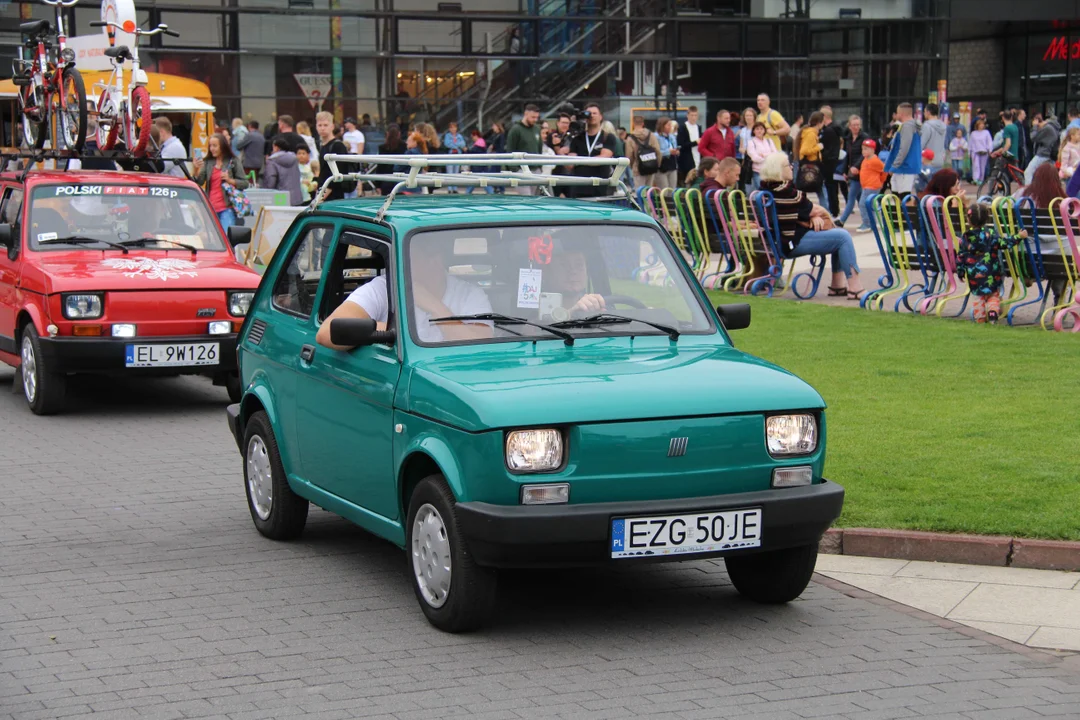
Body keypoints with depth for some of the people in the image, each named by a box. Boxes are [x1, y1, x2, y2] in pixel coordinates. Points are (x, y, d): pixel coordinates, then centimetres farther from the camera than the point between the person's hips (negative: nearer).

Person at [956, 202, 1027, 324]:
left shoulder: (965, 237, -2)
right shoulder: (990, 233, -10)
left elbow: (960, 256, 2)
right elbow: (1003, 242, -16)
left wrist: (960, 271, 12)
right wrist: (1018, 237, -10)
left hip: (974, 274, 2)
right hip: (991, 273, -2)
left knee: (977, 296, 13)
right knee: (994, 294, 13)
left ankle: (980, 318, 11)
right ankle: (993, 311, -7)